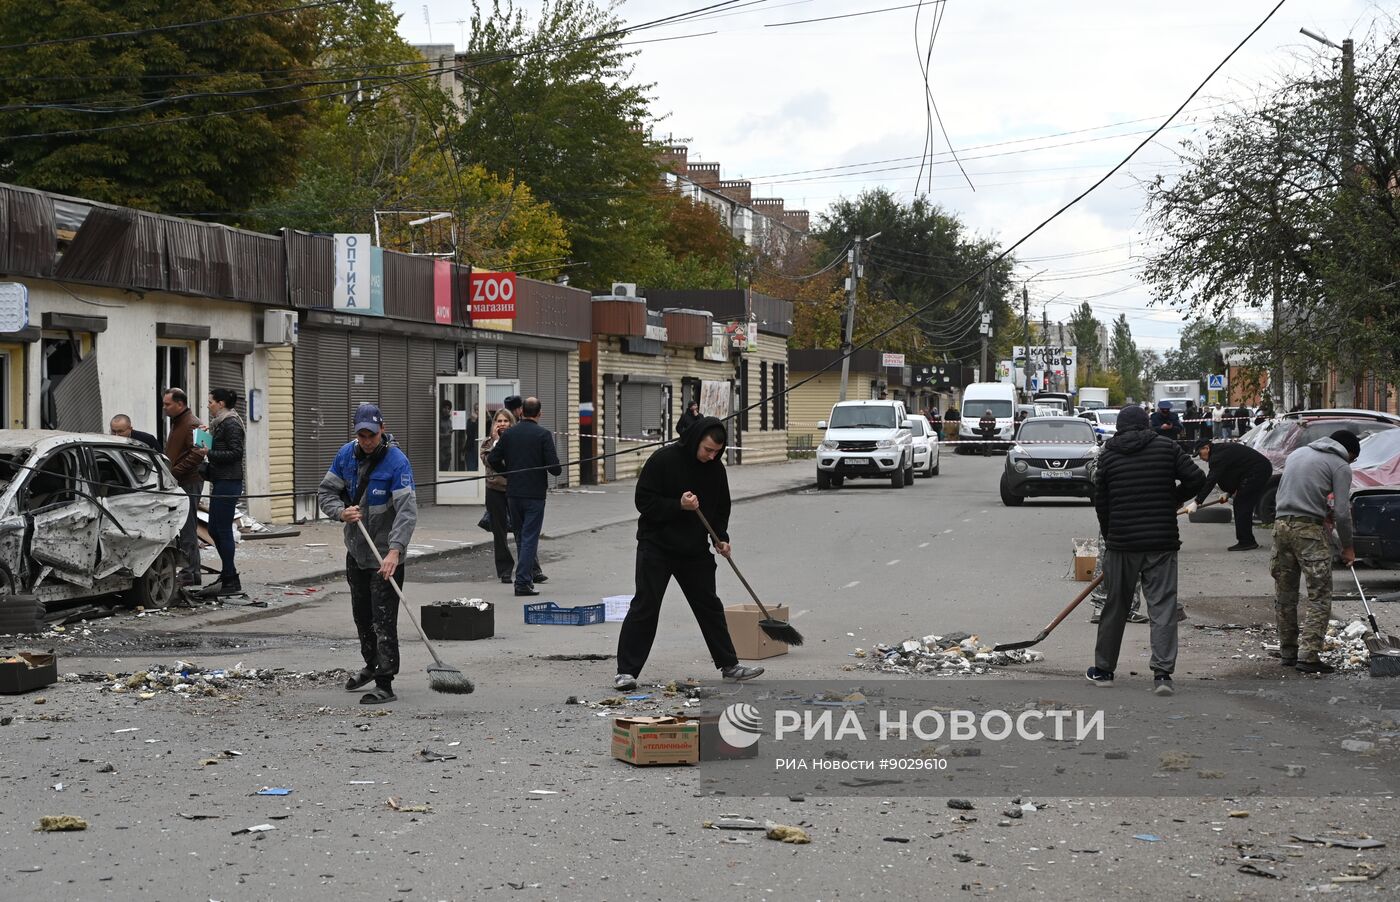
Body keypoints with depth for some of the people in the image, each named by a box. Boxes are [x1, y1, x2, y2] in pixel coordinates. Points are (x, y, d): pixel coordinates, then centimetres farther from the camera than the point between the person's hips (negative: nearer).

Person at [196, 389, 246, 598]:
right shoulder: (220, 423, 18)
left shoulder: (230, 424, -11)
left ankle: (230, 581, -5)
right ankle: (228, 575, 21)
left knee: (222, 529, -8)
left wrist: (210, 454, -18)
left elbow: (235, 453, -18)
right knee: (214, 529, 13)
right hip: (220, 481, 10)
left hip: (228, 483, -10)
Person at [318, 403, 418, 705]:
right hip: (356, 549, 7)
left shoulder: (397, 461, -20)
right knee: (361, 613, 20)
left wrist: (395, 551, -38)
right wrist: (342, 512, -16)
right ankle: (372, 665, 40)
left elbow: (407, 510, -27)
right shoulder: (346, 455, -1)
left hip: (386, 554, -7)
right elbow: (326, 491, 7)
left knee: (383, 619, -9)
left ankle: (384, 684, -5)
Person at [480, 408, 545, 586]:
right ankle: (505, 571, 14)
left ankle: (534, 570, -4)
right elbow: (488, 460, -11)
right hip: (495, 490, 1)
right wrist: (496, 441, -11)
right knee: (500, 532, 6)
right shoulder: (488, 442, 8)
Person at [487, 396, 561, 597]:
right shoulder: (543, 434, -9)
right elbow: (554, 466, -14)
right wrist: (557, 469, 9)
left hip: (513, 493, 4)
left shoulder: (508, 434, 3)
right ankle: (523, 582, -9)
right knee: (530, 537, -2)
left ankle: (527, 577, 22)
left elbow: (492, 460, 2)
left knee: (521, 537, 16)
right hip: (535, 493, -4)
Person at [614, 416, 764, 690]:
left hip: (695, 549, 5)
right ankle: (626, 671, -4)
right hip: (656, 546, -5)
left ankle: (729, 665, 18)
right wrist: (678, 505, -26)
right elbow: (644, 501, -14)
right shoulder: (663, 460, -15)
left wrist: (721, 538, -2)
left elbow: (721, 508, 14)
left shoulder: (716, 469, 2)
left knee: (710, 606, 9)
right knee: (645, 607, -7)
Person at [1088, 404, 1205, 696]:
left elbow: (1101, 502, 6)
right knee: (1163, 607, -2)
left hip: (1121, 542, 1)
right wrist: (1174, 500, 11)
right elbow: (1196, 478, -6)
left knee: (1115, 607, 12)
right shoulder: (1166, 446, 2)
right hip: (1162, 542, -1)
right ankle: (1162, 673, -12)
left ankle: (1103, 670, 22)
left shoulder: (1109, 454, 4)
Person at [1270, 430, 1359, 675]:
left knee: (1284, 595, 14)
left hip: (1281, 525, 7)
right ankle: (1308, 655, -10)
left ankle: (1287, 653, 21)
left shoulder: (1297, 454, 22)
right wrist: (1347, 547, 9)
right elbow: (1342, 512, -4)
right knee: (1319, 596, -3)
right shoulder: (1340, 466, 1)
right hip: (1309, 529, -7)